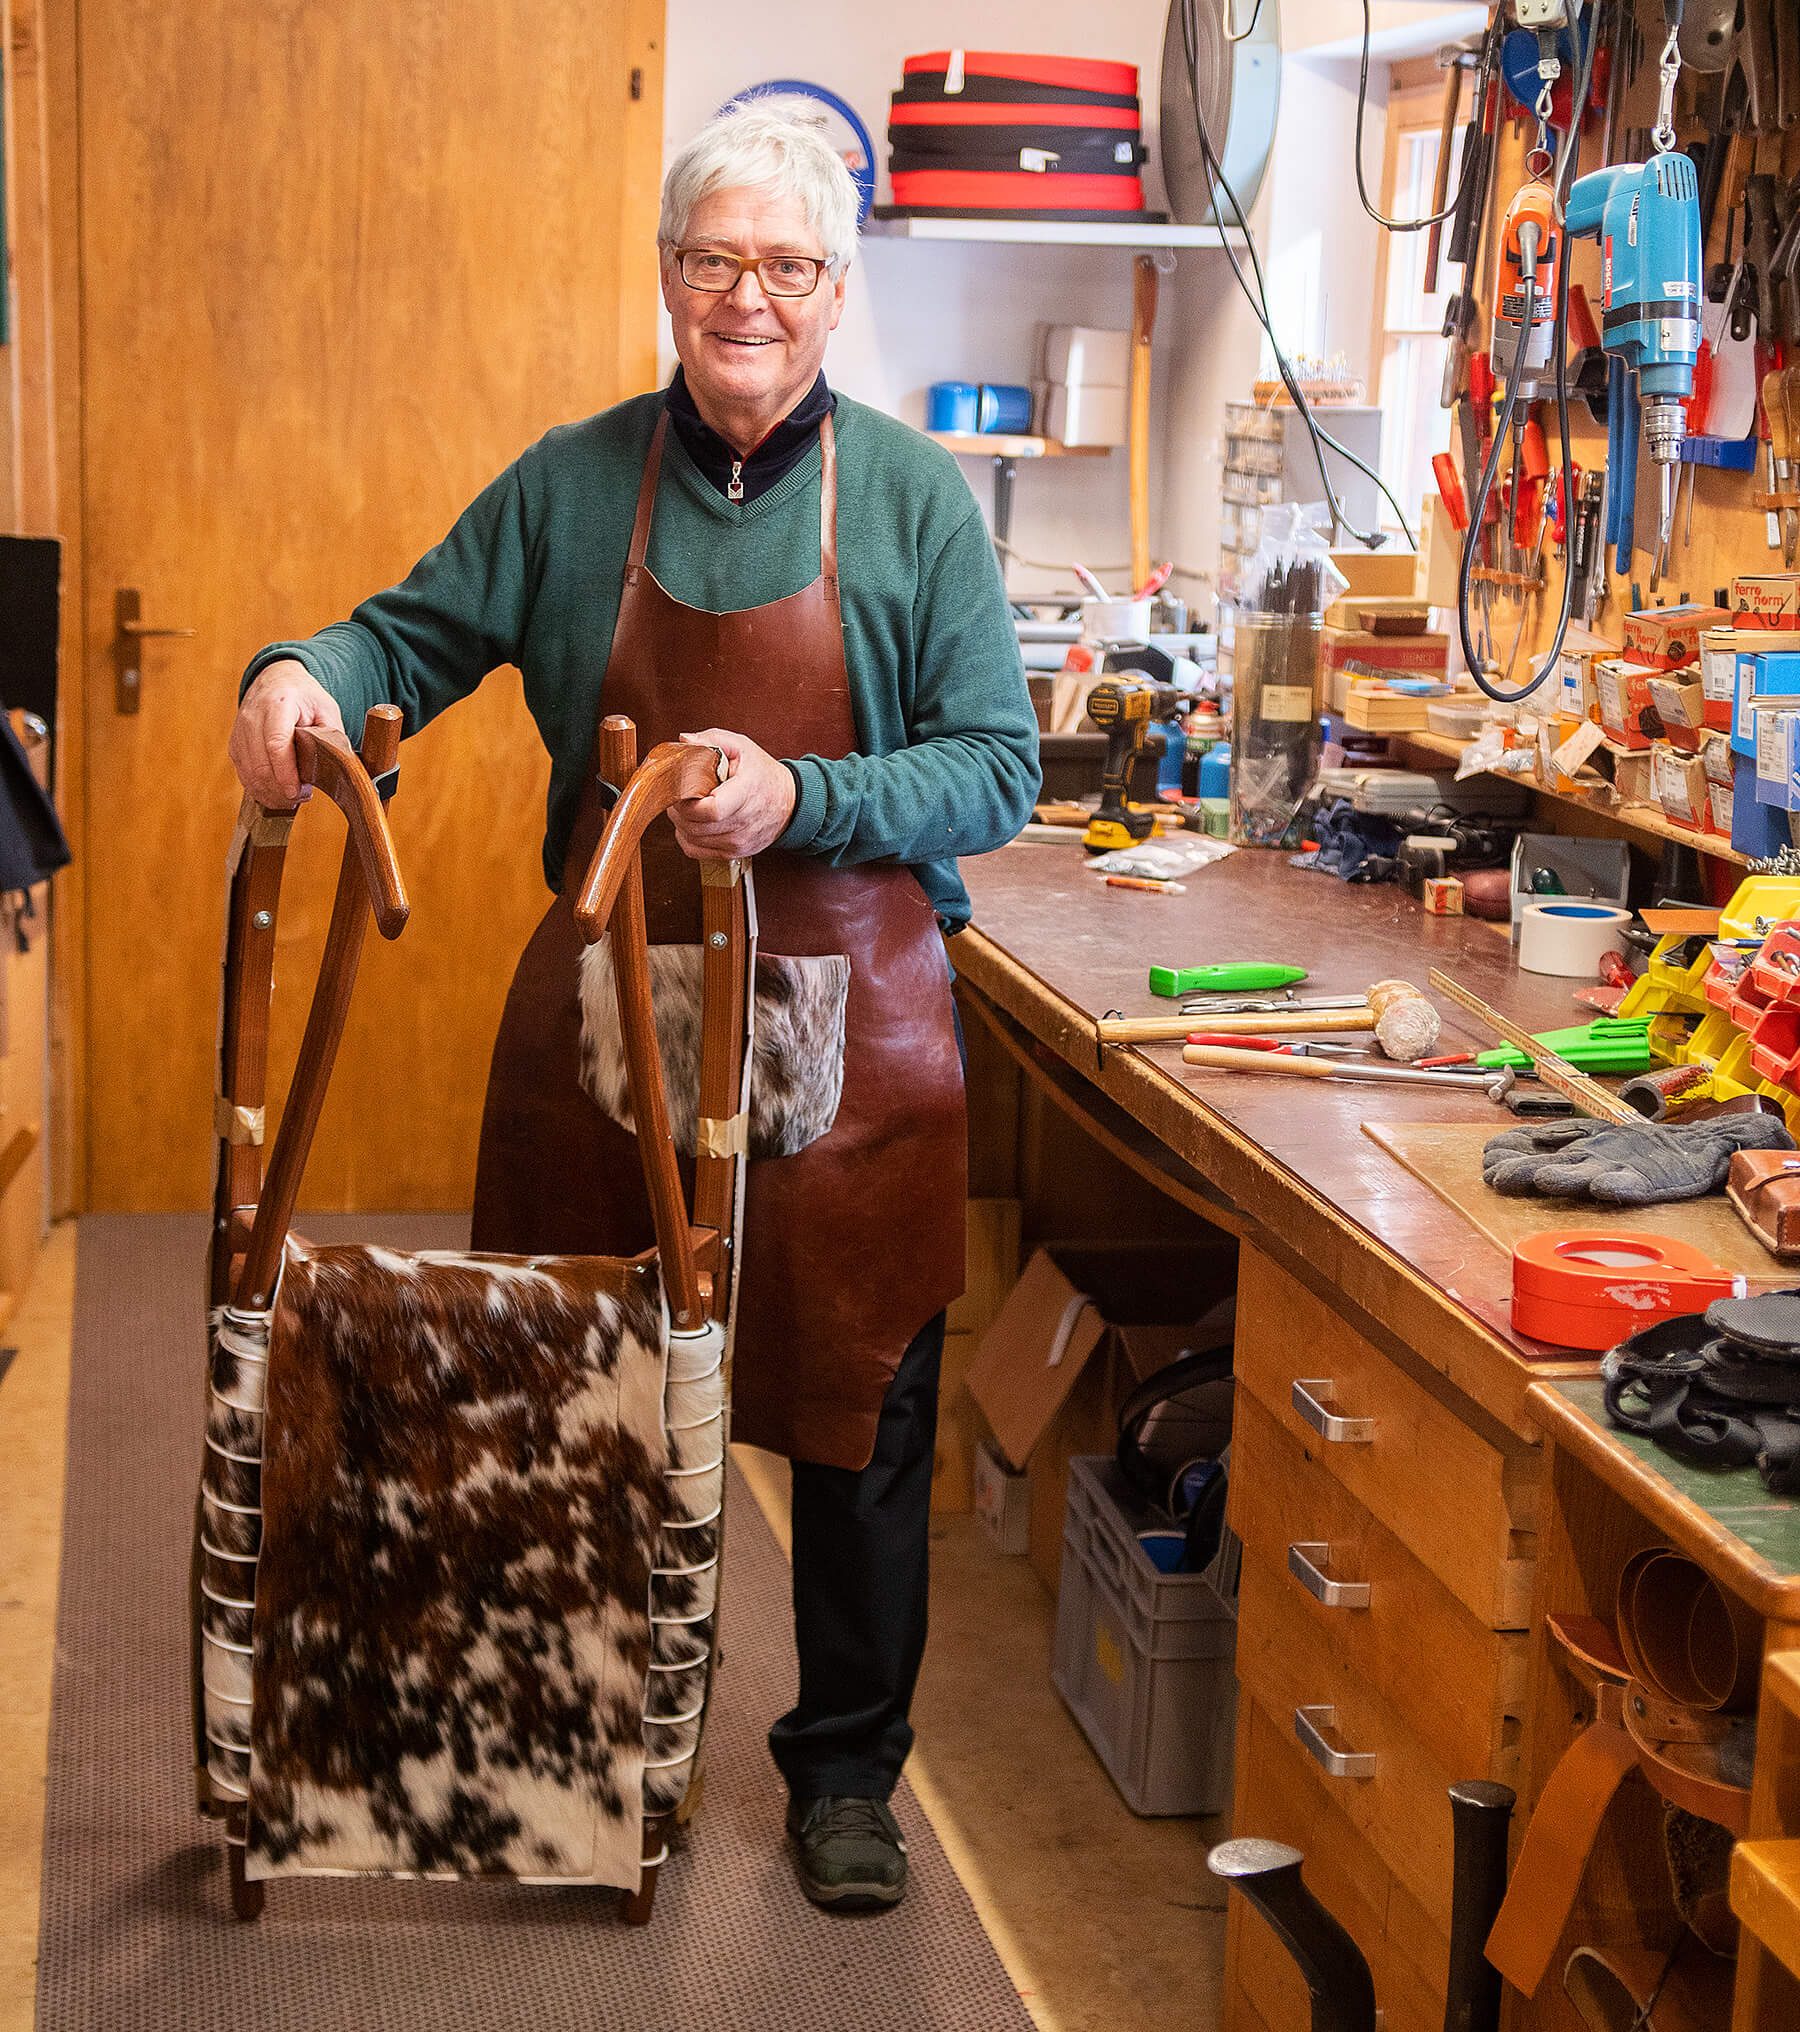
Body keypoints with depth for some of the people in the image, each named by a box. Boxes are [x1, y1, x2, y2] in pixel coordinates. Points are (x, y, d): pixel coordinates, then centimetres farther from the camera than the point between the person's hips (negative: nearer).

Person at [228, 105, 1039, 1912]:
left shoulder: (912, 498, -2)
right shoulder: (573, 483, 4)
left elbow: (997, 767, -6)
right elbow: (421, 630, 9)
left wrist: (797, 799, -21)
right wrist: (306, 674, -14)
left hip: (842, 1021, -1)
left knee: (857, 1404, 6)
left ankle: (844, 1768, 25)